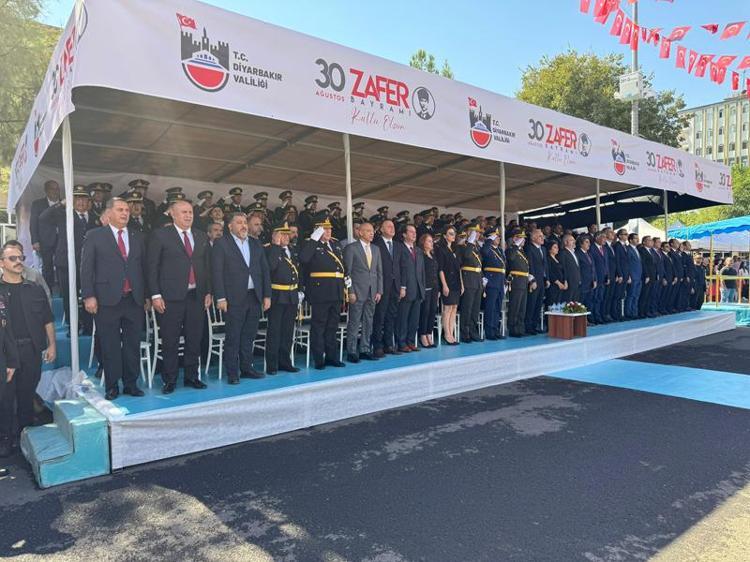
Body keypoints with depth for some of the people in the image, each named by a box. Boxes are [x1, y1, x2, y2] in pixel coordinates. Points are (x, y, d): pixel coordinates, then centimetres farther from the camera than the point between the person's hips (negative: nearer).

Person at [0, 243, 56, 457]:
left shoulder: (34, 289, 9)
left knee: (27, 395, 11)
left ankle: (25, 433, 24)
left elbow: (47, 320, 12)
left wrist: (51, 345, 5)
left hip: (32, 350, 2)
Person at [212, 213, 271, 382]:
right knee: (233, 337, 0)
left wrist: (267, 295, 7)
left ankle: (246, 368, 21)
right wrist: (220, 298, -13)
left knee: (249, 336, 11)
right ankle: (232, 373, 9)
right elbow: (217, 272, -6)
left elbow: (265, 270, 14)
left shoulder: (256, 244, 15)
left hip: (255, 297, 5)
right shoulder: (221, 244, 0)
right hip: (234, 298, -5)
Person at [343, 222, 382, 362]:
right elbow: (347, 271, -6)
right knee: (354, 323, -1)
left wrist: (379, 291, 6)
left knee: (368, 323, 9)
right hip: (357, 291, -5)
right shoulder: (351, 248, -3)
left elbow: (379, 271, 14)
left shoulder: (376, 249, 14)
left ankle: (365, 350, 17)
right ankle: (351, 352, 6)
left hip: (372, 292, 6)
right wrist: (350, 292, -11)